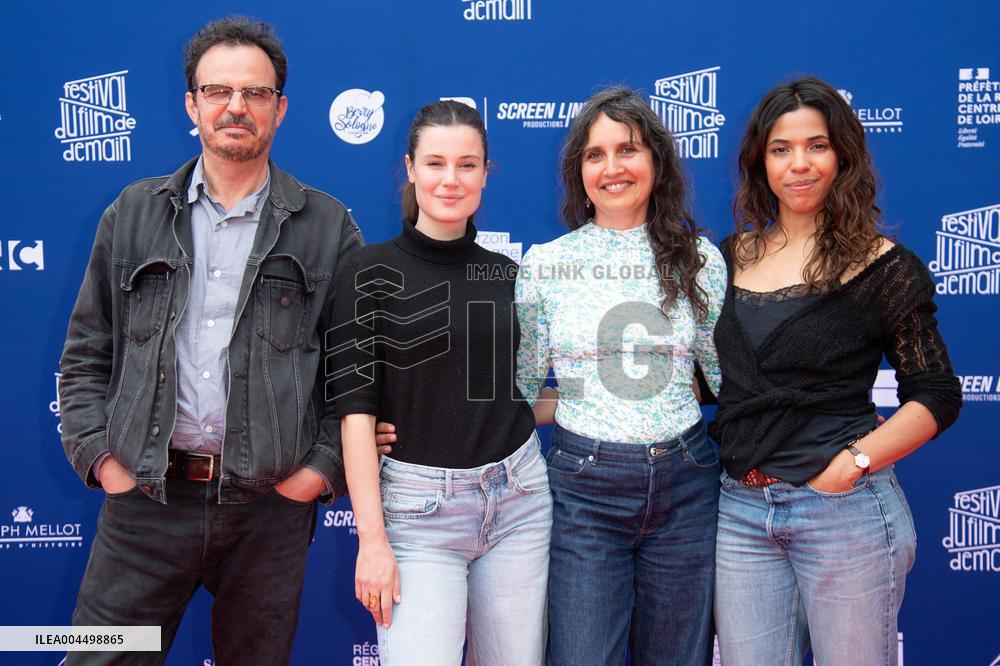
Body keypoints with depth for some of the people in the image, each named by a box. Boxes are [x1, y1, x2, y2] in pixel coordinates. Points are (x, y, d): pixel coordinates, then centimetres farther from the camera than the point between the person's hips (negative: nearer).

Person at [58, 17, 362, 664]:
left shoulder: (328, 227, 2)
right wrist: (98, 455, 0)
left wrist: (325, 465, -5)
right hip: (143, 498, 1)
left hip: (269, 506, -1)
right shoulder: (135, 214, 8)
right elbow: (86, 353, 11)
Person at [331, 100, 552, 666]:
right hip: (417, 506, -4)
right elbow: (356, 408, -9)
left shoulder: (507, 275, 8)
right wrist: (372, 539, -14)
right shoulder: (374, 271, -5)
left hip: (518, 496, 4)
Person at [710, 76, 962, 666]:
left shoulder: (881, 266, -4)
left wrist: (856, 461, -16)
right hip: (740, 511, 4)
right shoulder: (734, 256, 7)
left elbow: (937, 396, -4)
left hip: (844, 508, -3)